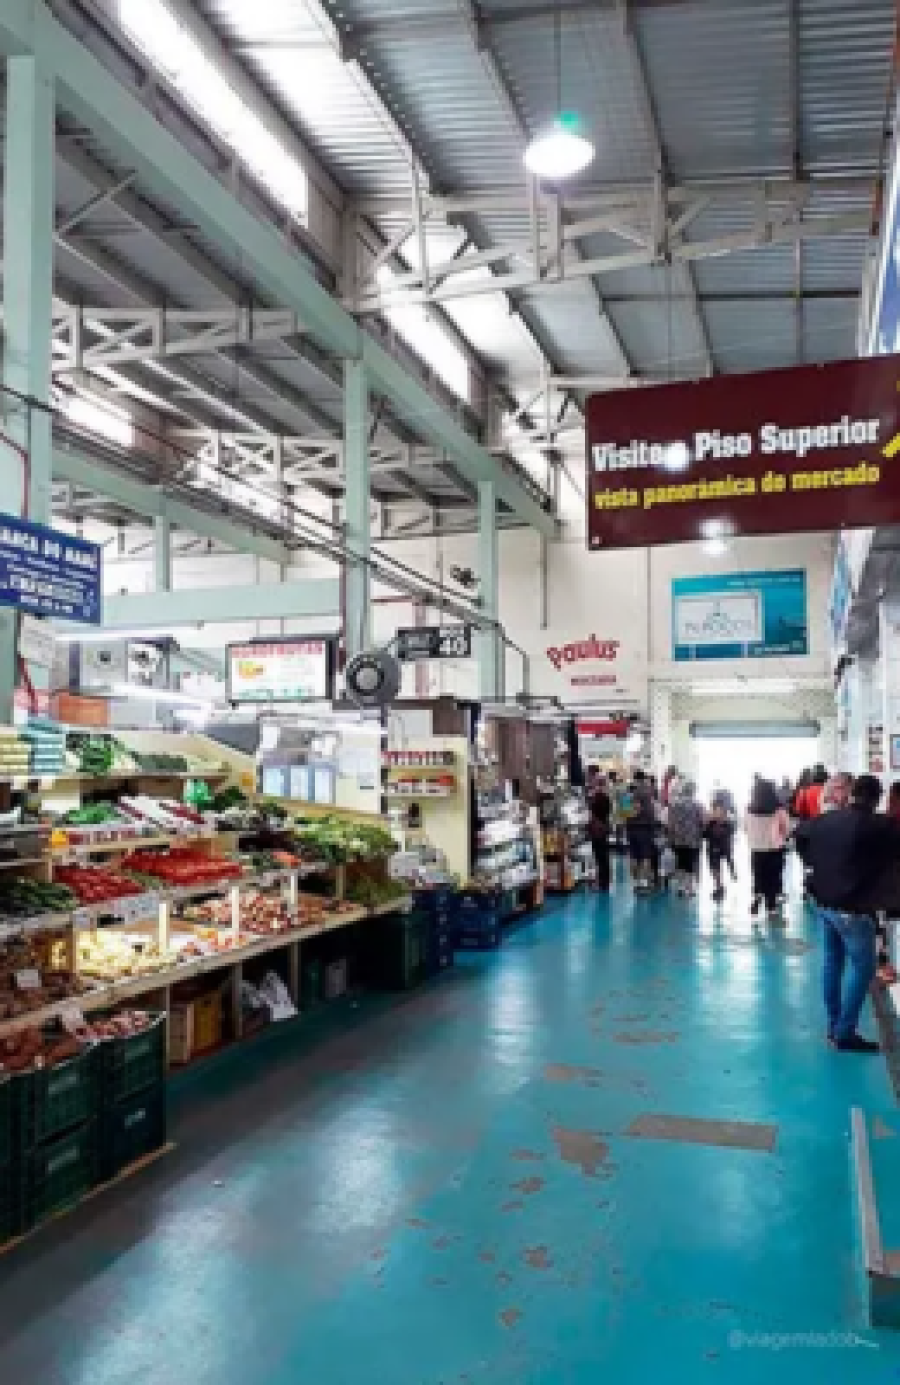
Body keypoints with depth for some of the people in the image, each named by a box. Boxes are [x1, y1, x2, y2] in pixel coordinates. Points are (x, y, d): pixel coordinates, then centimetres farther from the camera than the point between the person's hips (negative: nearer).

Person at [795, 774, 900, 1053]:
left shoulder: (828, 819, 3)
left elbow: (801, 833, 19)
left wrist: (813, 863, 25)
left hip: (824, 902, 7)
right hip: (853, 908, -7)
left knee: (833, 962, 17)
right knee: (862, 968, 3)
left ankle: (834, 1026, 27)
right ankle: (845, 1033, 4)